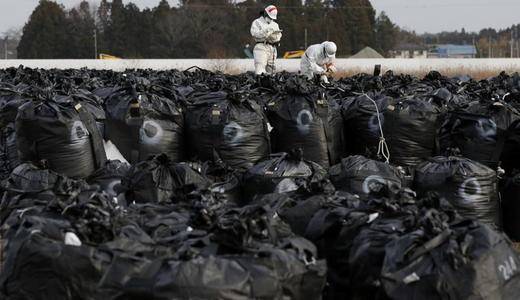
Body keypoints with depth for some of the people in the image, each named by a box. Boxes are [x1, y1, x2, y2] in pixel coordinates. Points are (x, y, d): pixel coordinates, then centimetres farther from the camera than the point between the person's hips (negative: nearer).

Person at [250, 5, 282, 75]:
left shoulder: (274, 25, 20)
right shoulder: (257, 22, 5)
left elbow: (277, 38, 12)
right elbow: (255, 34, -12)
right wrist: (267, 30, -19)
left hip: (272, 48, 6)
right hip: (261, 48, -6)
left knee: (270, 70, 4)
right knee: (260, 71, -18)